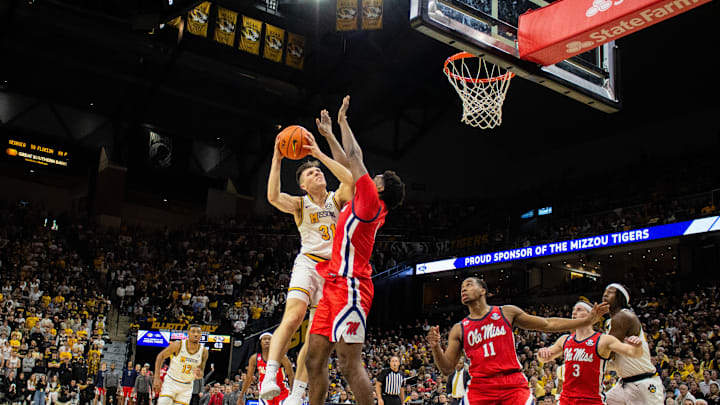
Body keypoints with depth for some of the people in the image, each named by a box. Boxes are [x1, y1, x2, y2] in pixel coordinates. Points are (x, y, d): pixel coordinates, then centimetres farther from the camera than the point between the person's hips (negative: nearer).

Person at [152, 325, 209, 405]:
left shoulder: (204, 351, -10)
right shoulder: (178, 345, -18)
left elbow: (201, 372, 1)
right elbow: (160, 356, -5)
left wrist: (198, 375, -25)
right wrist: (157, 378, -11)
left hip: (186, 387, 2)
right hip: (171, 382, -2)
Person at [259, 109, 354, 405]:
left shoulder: (337, 199, 10)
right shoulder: (300, 204, 6)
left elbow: (350, 178, -12)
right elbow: (273, 197, -15)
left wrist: (320, 153, -12)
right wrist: (276, 160, -15)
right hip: (308, 263, -2)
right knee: (292, 317, -27)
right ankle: (269, 379, -32)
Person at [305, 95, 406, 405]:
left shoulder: (371, 201, -3)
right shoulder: (364, 205, 20)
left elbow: (354, 156, 0)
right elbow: (349, 164, 31)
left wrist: (343, 121, 12)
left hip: (349, 286, -10)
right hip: (334, 286, 10)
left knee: (350, 365, -14)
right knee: (314, 358, 7)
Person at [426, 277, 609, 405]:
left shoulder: (507, 313, 10)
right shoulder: (459, 330, 12)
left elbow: (548, 324, 13)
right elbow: (447, 369, 9)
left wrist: (587, 320, 8)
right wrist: (436, 347, -12)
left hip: (514, 385, -1)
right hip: (480, 388, 1)